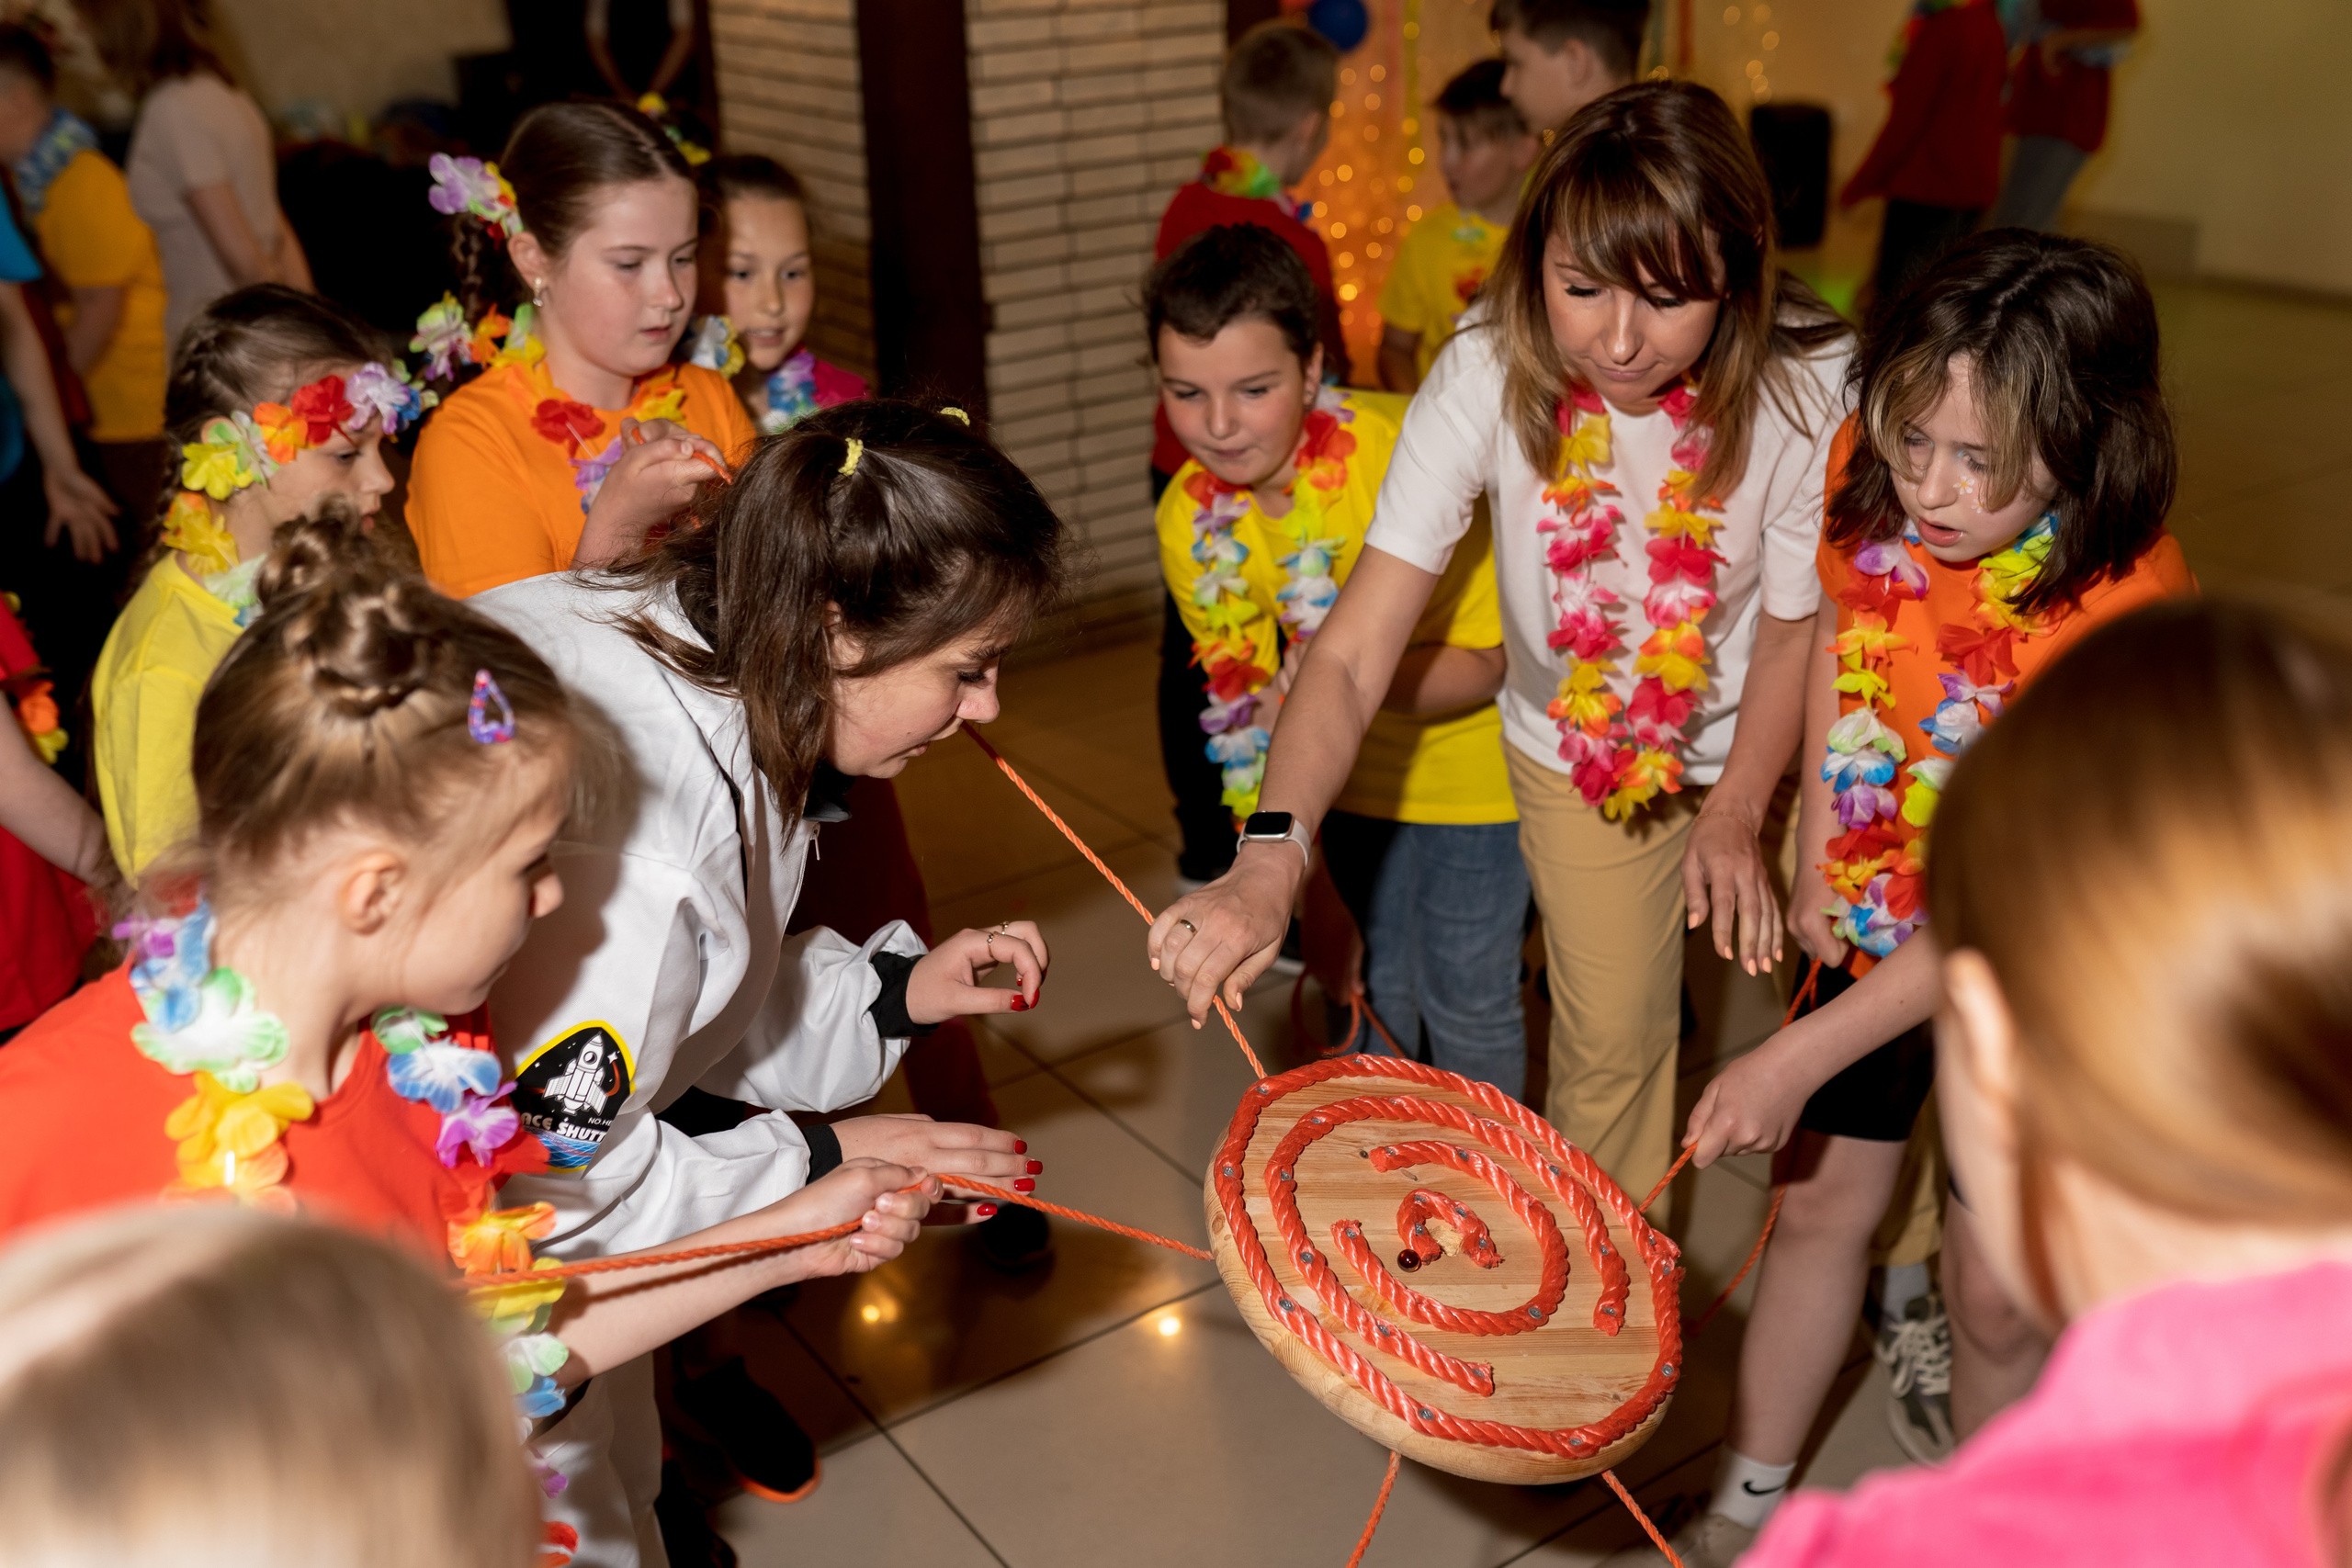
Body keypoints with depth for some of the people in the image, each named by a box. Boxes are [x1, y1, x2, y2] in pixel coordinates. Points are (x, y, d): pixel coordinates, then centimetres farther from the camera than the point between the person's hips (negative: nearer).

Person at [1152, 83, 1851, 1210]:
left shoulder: (1809, 391, -30)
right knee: (1609, 1040, 7)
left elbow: (1792, 634, -12)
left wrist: (1735, 810, -11)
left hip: (1760, 738, 1)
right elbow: (1353, 651, -36)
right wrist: (1271, 857, -49)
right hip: (1575, 745, 0)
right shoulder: (1488, 377, -31)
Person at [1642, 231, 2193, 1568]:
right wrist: (1815, 847, -1)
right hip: (1872, 922, 5)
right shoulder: (1869, 478, -17)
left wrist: (1801, 1058, -32)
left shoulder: (2128, 616, -32)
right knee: (1824, 1203, 18)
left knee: (1995, 1284, 8)